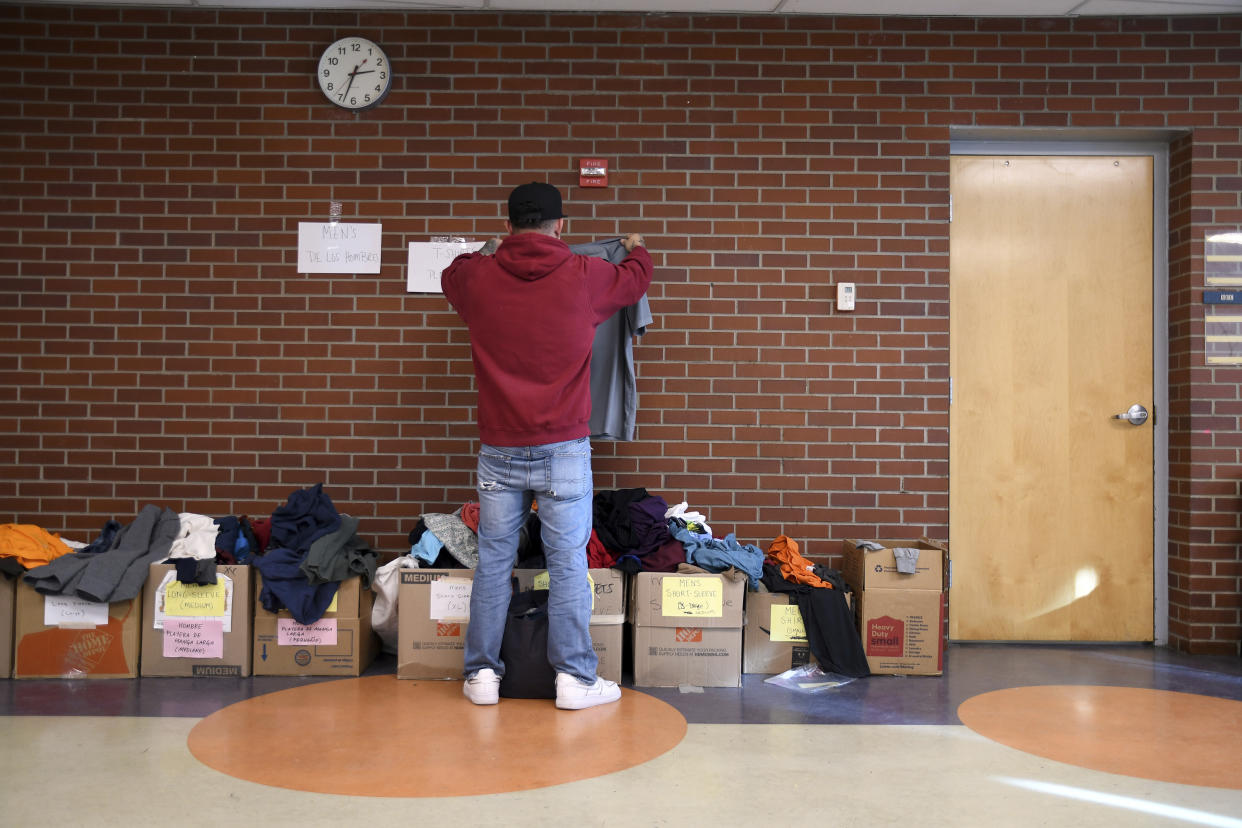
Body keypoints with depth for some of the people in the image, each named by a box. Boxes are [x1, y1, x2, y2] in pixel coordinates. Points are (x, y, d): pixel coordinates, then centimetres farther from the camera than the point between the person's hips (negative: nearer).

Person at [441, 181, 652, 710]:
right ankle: (574, 678, 9)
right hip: (564, 448, -2)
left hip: (499, 448, 2)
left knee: (493, 561, 9)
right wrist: (637, 248, 43)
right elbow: (635, 280, 20)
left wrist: (489, 253, 47)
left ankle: (482, 675, 18)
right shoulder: (584, 277, -3)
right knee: (568, 563, 3)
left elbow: (451, 275, 28)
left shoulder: (479, 278, 1)